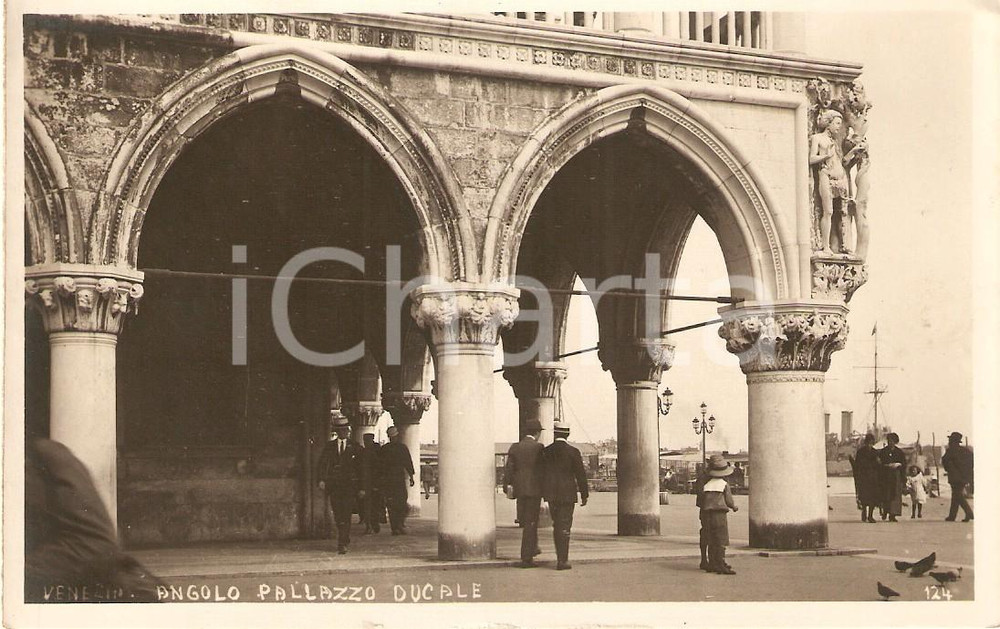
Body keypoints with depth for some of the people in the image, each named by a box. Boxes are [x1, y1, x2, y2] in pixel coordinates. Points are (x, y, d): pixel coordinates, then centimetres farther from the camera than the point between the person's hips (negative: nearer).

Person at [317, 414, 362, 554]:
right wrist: (321, 479, -16)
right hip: (334, 485, 2)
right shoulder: (329, 446, 11)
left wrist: (362, 488, 5)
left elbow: (360, 467, 8)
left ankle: (342, 545, -12)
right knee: (337, 515, 3)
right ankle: (345, 539, 25)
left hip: (350, 485, -2)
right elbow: (323, 463, 1)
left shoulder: (353, 447, 8)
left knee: (346, 515, -12)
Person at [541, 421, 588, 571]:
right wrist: (584, 495, 1)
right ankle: (562, 561, -3)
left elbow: (541, 473, 6)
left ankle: (561, 557, 20)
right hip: (567, 494, -3)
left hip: (551, 494, 3)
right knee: (564, 527, -1)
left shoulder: (546, 451, 1)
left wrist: (543, 493, 15)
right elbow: (581, 474, -7)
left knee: (556, 526, 16)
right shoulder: (573, 452, -8)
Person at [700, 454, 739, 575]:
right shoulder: (724, 484, -5)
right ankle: (721, 566, -10)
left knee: (712, 542, 10)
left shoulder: (706, 485, 9)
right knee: (721, 542, -5)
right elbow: (729, 501, -3)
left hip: (708, 515, 5)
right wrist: (734, 507, 19)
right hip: (720, 514, -5)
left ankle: (712, 565, 10)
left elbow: (702, 503, 12)